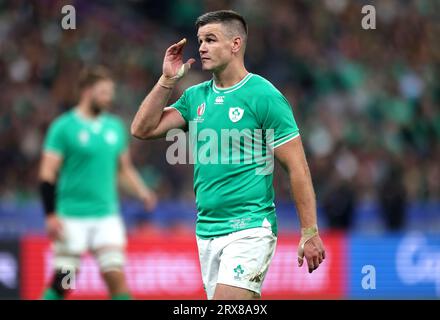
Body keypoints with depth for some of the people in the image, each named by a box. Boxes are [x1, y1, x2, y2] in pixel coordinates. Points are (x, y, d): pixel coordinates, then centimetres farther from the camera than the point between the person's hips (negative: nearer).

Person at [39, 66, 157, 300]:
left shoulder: (115, 127, 10)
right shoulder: (64, 127, -6)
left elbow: (124, 169, 21)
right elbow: (47, 174, -8)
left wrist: (141, 192, 3)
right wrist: (51, 216, -15)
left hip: (107, 217, 4)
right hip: (72, 217, -4)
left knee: (116, 276, -7)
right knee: (62, 283, -2)